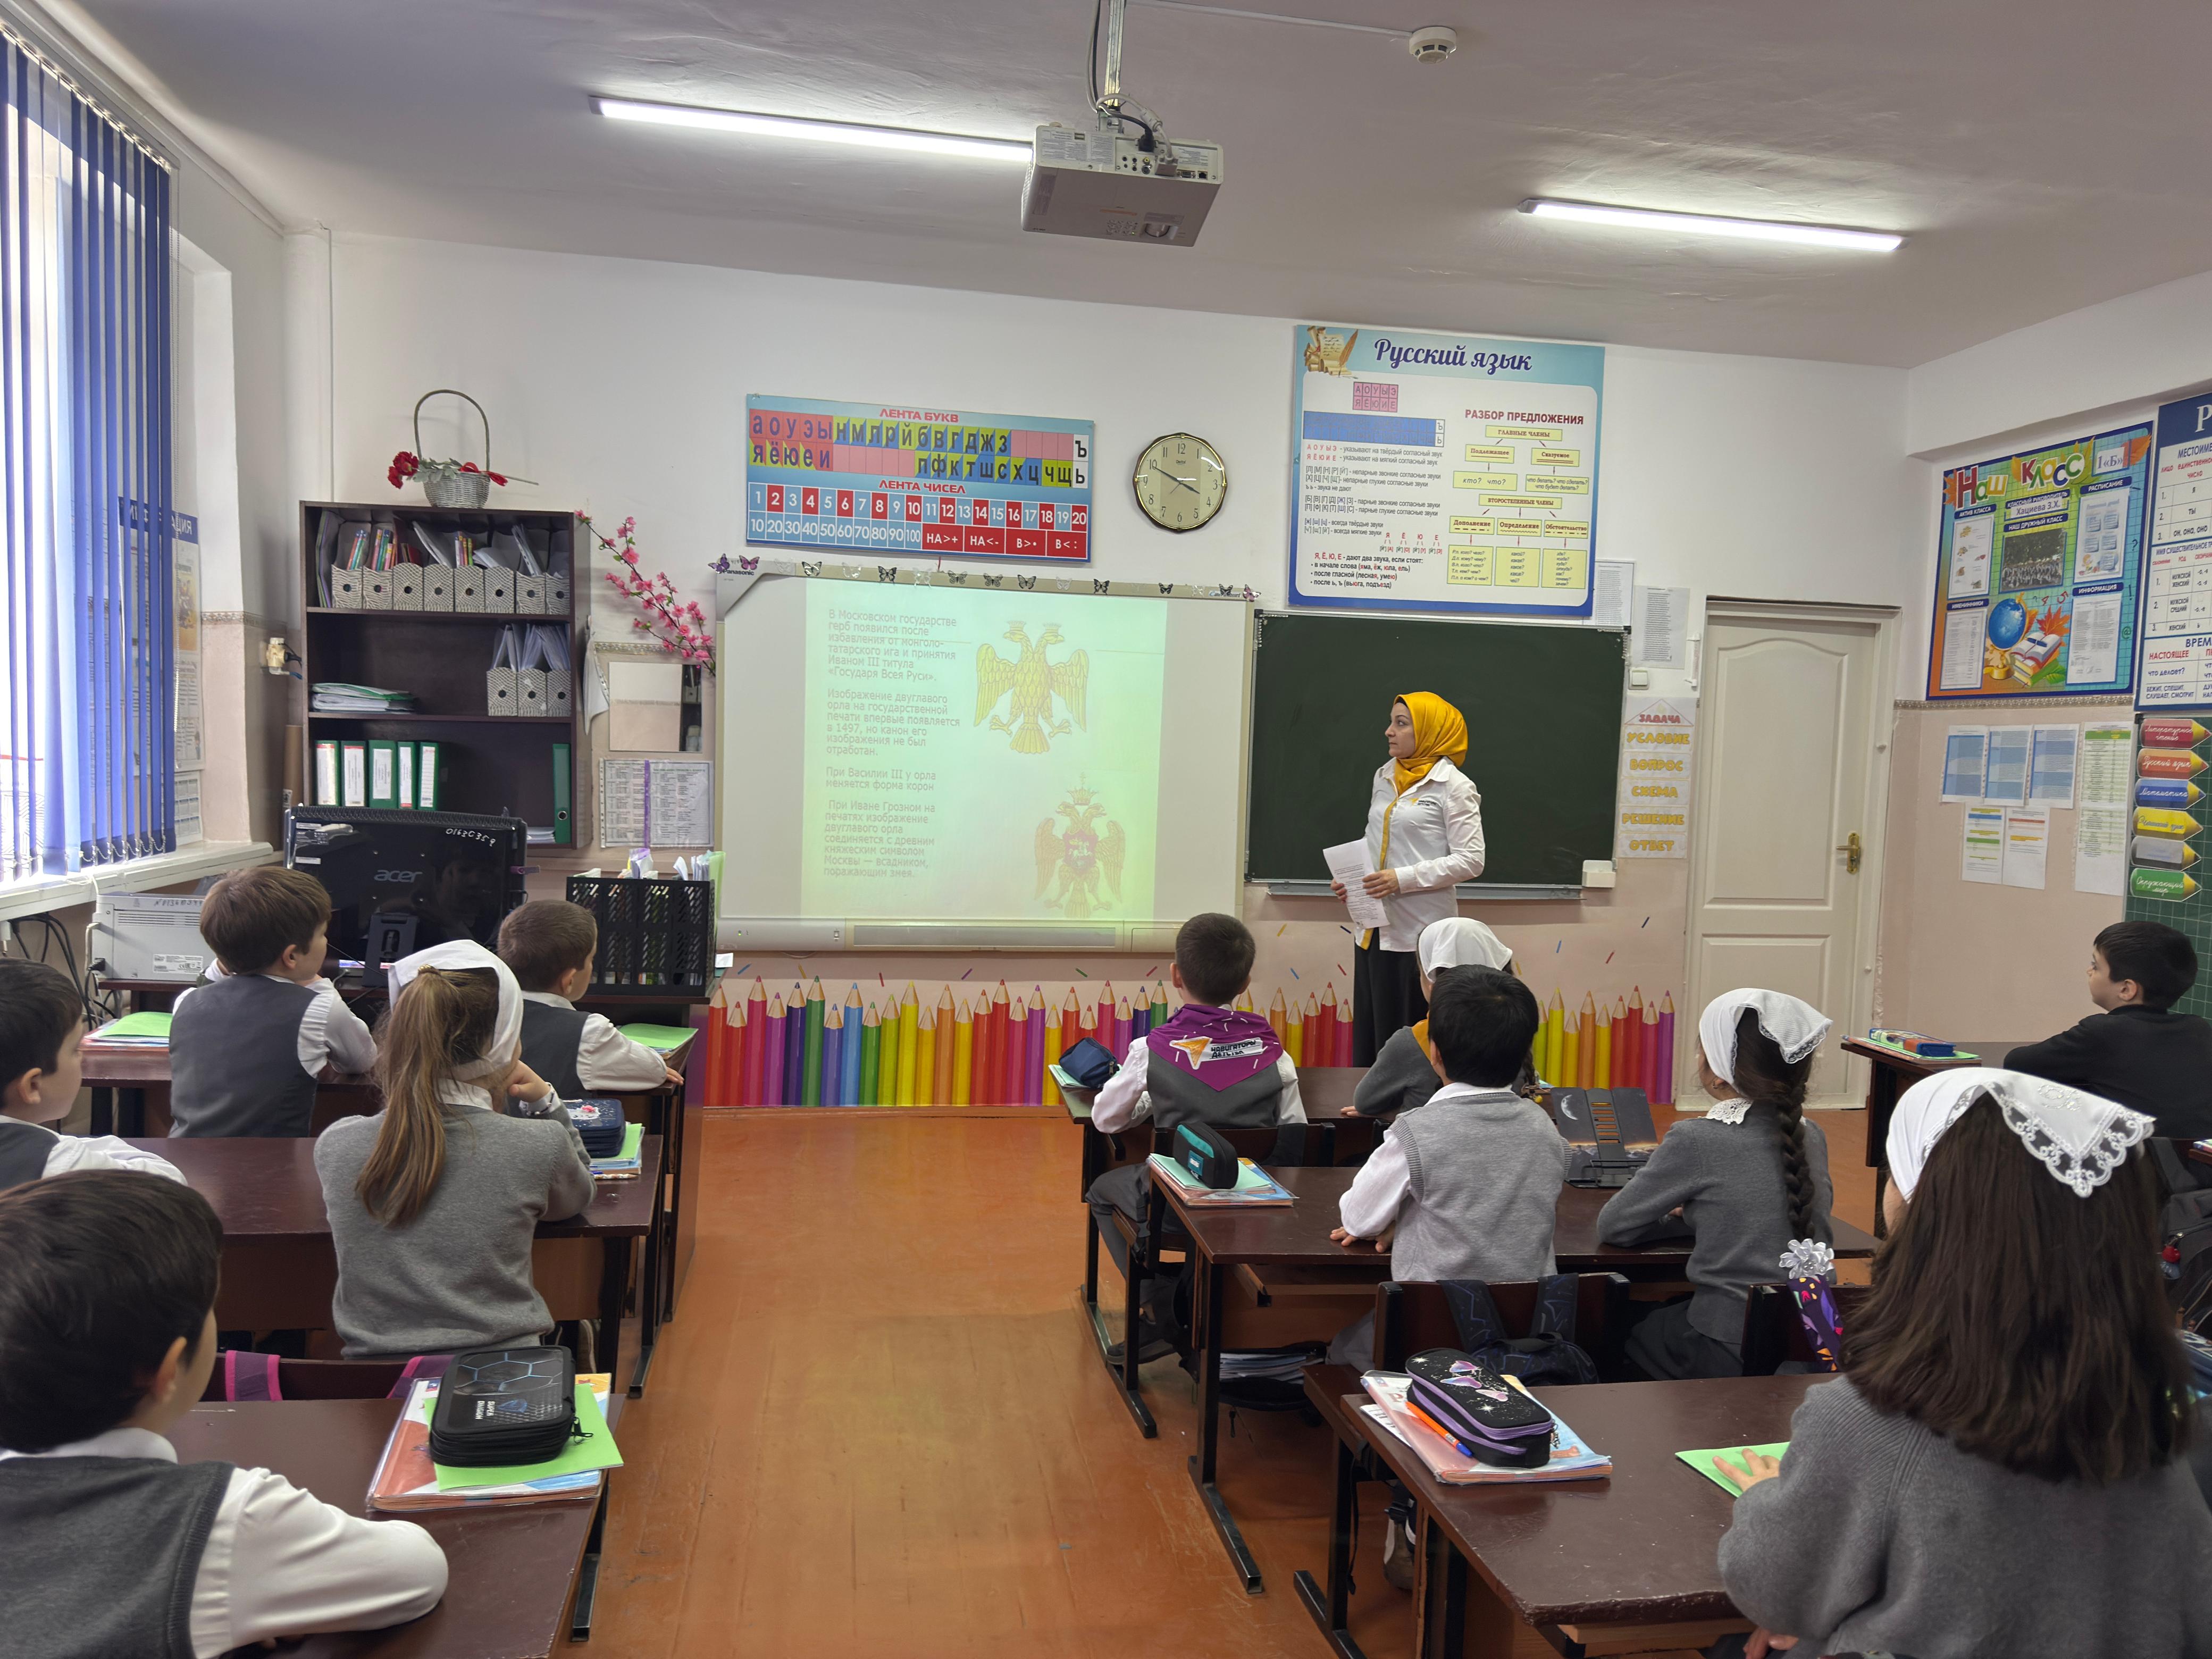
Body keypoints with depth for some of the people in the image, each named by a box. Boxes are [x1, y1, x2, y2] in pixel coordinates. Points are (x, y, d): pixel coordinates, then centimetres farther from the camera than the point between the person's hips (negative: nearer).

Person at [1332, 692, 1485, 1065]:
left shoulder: (1453, 786, -6)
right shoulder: (1385, 777, 13)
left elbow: (1470, 861, -11)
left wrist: (1404, 879, -18)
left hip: (1421, 932, -6)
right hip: (1375, 928, 6)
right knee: (1369, 1036, 9)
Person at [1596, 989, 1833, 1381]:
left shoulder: (1695, 1141, -17)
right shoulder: (1811, 1138, 1)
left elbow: (1611, 1227, -8)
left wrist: (1675, 1217, 9)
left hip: (1731, 1353, -6)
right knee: (1668, 1306, 29)